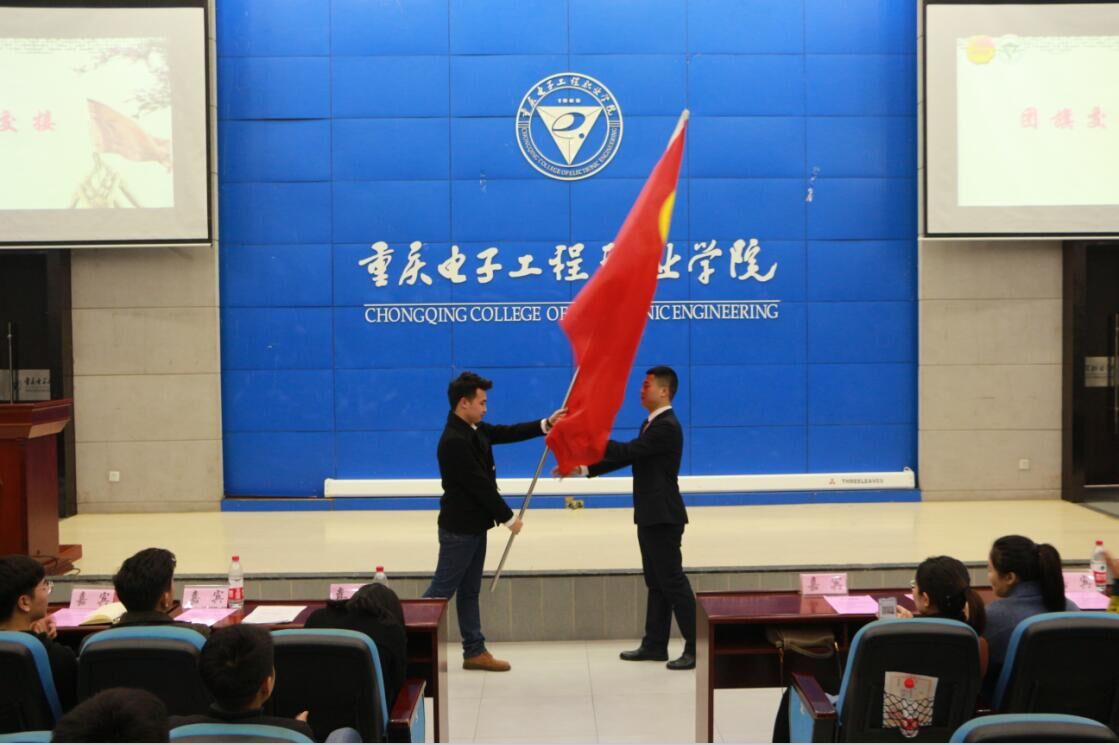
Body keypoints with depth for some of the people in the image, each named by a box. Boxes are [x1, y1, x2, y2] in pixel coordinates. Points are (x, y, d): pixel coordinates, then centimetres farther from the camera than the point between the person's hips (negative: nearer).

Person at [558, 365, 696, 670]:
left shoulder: (667, 426, -17)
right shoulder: (651, 424, 15)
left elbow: (626, 451, -23)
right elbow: (625, 457, 15)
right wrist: (583, 469, 8)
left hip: (663, 516, -10)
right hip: (651, 515, 10)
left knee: (673, 581, -7)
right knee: (656, 583, 13)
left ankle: (697, 648, -3)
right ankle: (654, 645, 20)